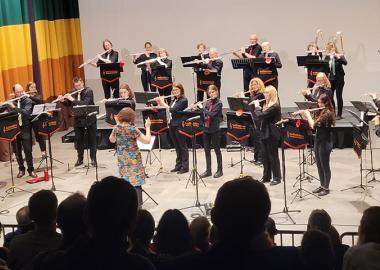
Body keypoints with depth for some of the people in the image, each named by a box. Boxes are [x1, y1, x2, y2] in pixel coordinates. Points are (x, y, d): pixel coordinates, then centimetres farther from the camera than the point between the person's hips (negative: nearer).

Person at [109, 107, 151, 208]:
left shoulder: (116, 128, -2)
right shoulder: (133, 129, -17)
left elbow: (112, 140, 18)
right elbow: (147, 140, -16)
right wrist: (147, 127, -4)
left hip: (122, 159, 5)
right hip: (134, 159, -5)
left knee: (126, 182, 14)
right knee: (136, 182, -1)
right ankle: (137, 205, -1)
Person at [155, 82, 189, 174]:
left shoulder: (183, 100, -12)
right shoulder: (174, 100, 13)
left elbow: (172, 110, -21)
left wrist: (162, 102, -13)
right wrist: (159, 102, 2)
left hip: (179, 126, -8)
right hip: (172, 125, 8)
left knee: (182, 146, 0)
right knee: (177, 146, 13)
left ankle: (185, 167, 6)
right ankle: (178, 165, 21)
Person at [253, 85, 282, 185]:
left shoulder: (275, 106, -17)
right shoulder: (267, 105, 13)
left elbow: (261, 116, -24)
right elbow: (257, 117, 16)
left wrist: (257, 107, -9)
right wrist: (258, 108, 3)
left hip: (272, 134, -9)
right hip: (264, 133, 9)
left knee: (273, 156, -1)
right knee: (265, 156, 12)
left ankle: (277, 178, 8)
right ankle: (266, 176, 21)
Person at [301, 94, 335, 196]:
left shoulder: (327, 113, -18)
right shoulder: (320, 112, 10)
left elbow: (313, 125, -22)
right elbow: (312, 125, 12)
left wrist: (308, 114, -8)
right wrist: (305, 116, 0)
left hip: (325, 142, -9)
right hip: (318, 140, 9)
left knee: (325, 165, 1)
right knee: (319, 165, 14)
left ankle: (326, 188, 11)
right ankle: (322, 185, 25)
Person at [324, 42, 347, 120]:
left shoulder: (340, 56, -4)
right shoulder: (327, 57, 8)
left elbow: (345, 63, -21)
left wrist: (338, 57, -32)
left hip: (339, 79, -4)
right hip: (330, 79, 4)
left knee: (339, 96, 0)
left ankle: (339, 114, 6)